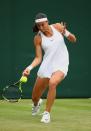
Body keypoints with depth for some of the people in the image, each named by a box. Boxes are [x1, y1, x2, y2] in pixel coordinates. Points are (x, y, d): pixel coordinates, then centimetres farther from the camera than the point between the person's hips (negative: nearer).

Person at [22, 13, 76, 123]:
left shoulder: (58, 27, -4)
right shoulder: (38, 38, -5)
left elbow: (73, 40, 5)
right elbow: (38, 58, -3)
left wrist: (66, 33, -15)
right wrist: (29, 67, -21)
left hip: (61, 65, -2)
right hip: (47, 65, 2)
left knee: (52, 83, -35)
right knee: (35, 97, 8)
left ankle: (47, 113, -20)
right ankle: (36, 105, 49)